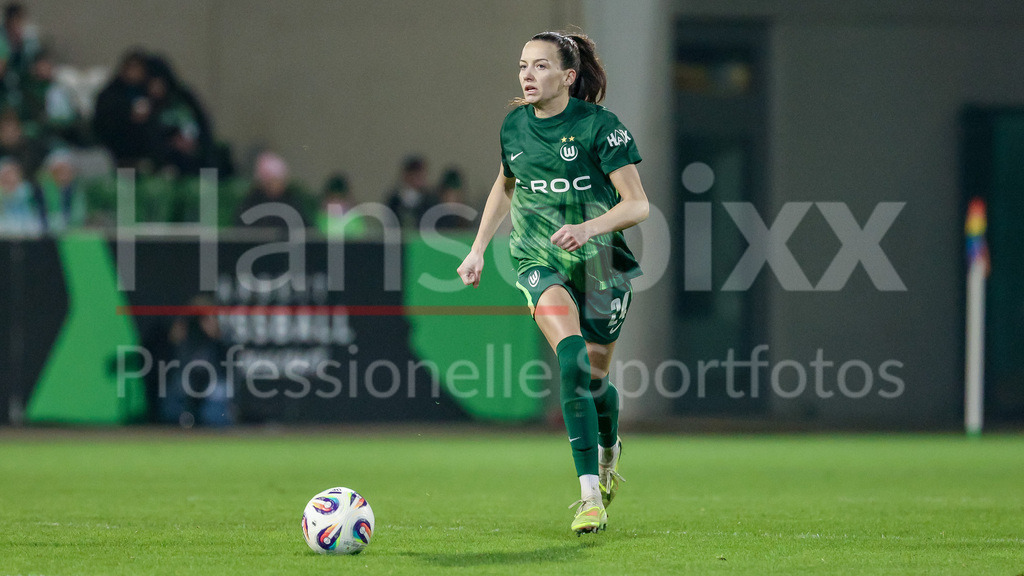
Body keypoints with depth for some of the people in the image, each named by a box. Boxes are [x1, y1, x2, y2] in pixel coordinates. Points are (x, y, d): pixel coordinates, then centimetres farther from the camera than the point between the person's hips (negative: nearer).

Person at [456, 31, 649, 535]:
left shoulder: (600, 126, -14)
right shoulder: (514, 125, 2)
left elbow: (637, 205, -15)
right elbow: (504, 187, 22)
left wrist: (589, 227, -31)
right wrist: (478, 248, 15)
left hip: (601, 263, -2)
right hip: (539, 261, 2)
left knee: (594, 379, 8)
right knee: (571, 358, -24)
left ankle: (609, 449, 47)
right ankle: (591, 494, -27)